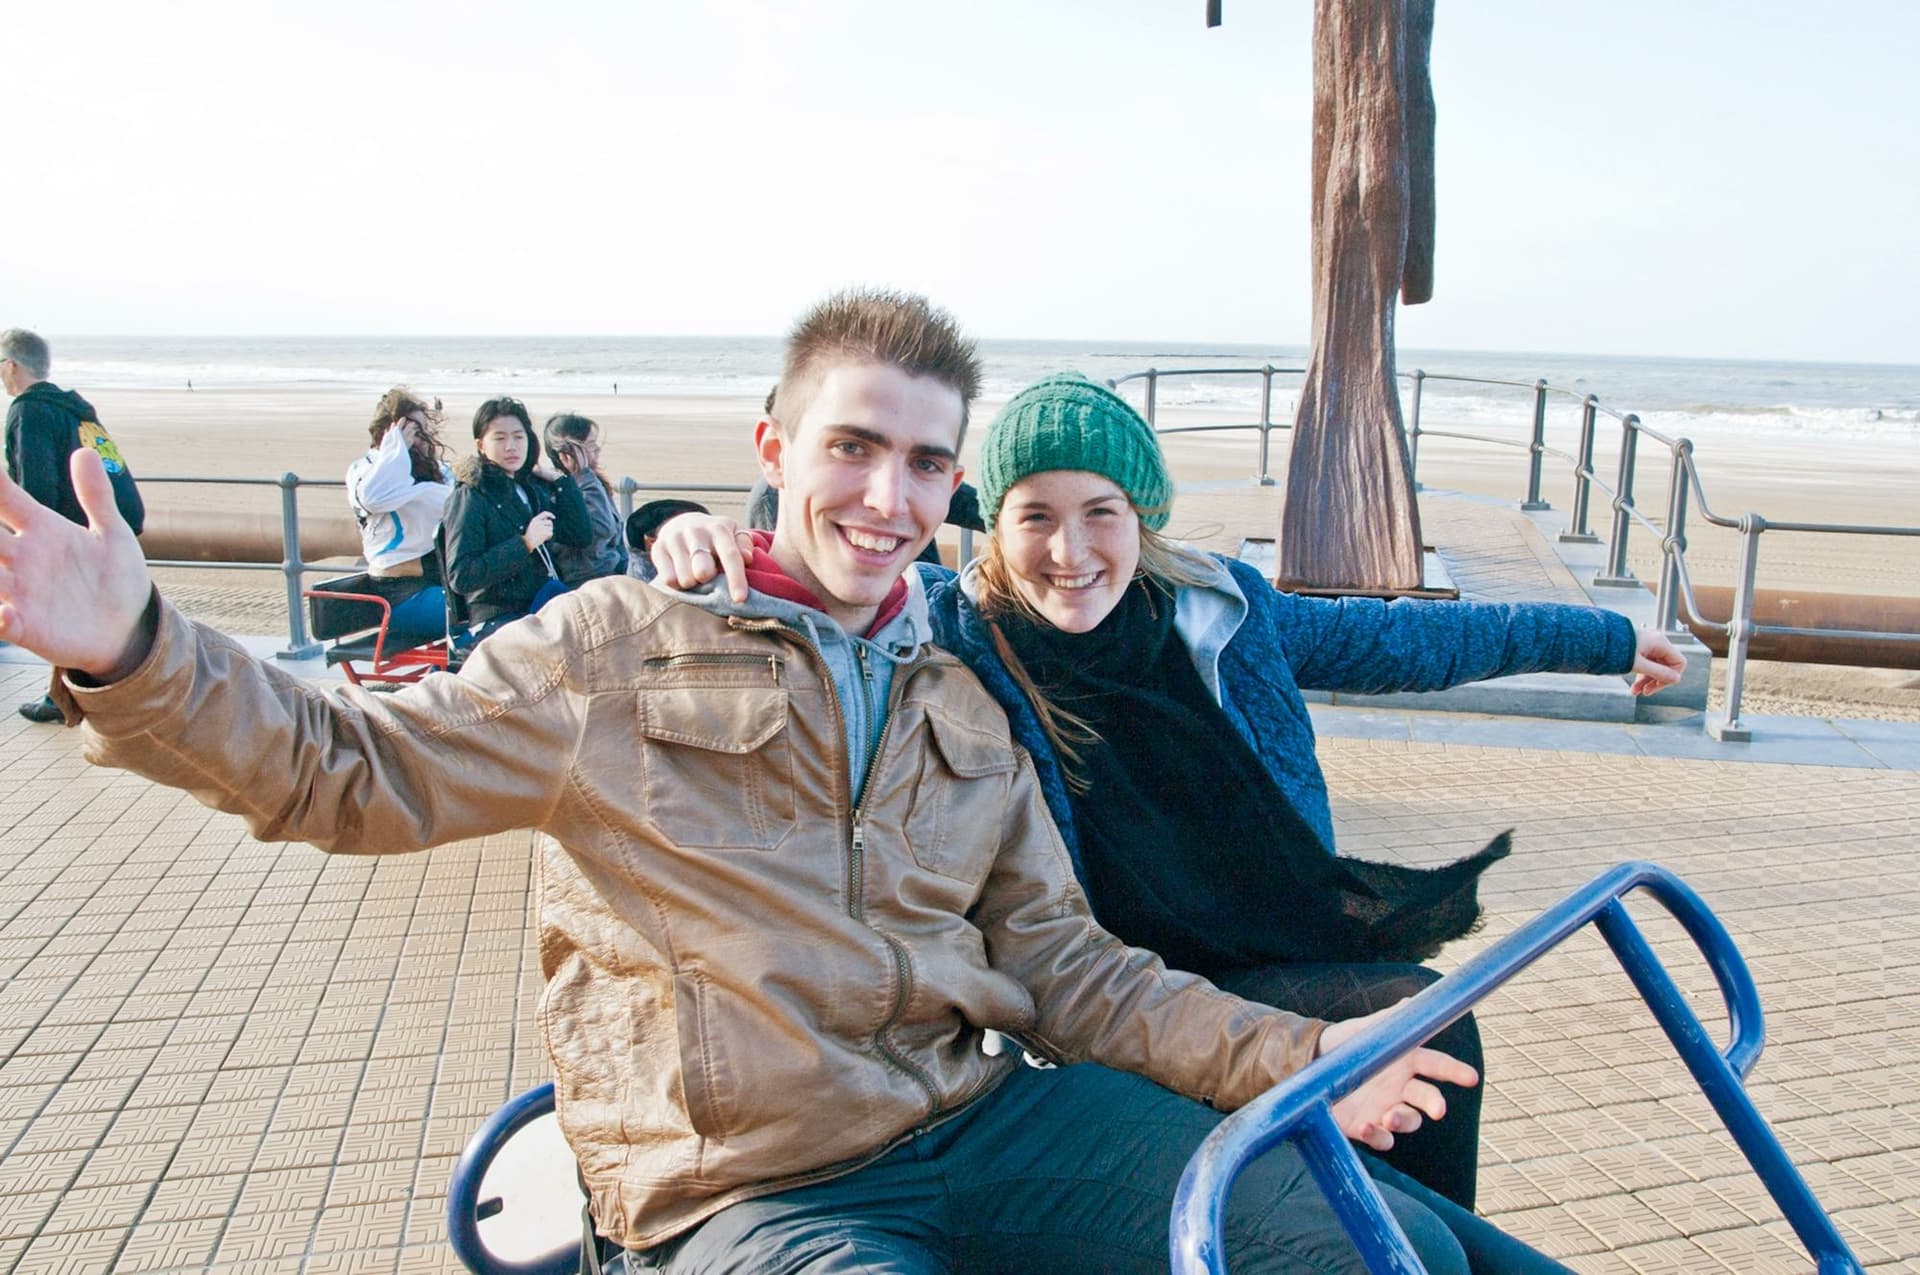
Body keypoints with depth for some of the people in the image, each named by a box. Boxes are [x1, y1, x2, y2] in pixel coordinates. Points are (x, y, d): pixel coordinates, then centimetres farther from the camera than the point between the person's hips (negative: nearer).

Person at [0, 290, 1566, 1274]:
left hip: (982, 1125, 5)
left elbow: (1066, 966, 11)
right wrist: (134, 653, -22)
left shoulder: (969, 711, 12)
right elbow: (345, 771, -4)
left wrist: (1290, 1056, -1)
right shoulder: (621, 648, -2)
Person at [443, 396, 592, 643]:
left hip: (544, 606, 7)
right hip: (497, 620, -7)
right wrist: (525, 544, -16)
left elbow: (581, 537, 12)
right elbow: (460, 576, -12)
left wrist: (561, 481, 9)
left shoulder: (532, 486, 17)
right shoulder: (470, 496, -3)